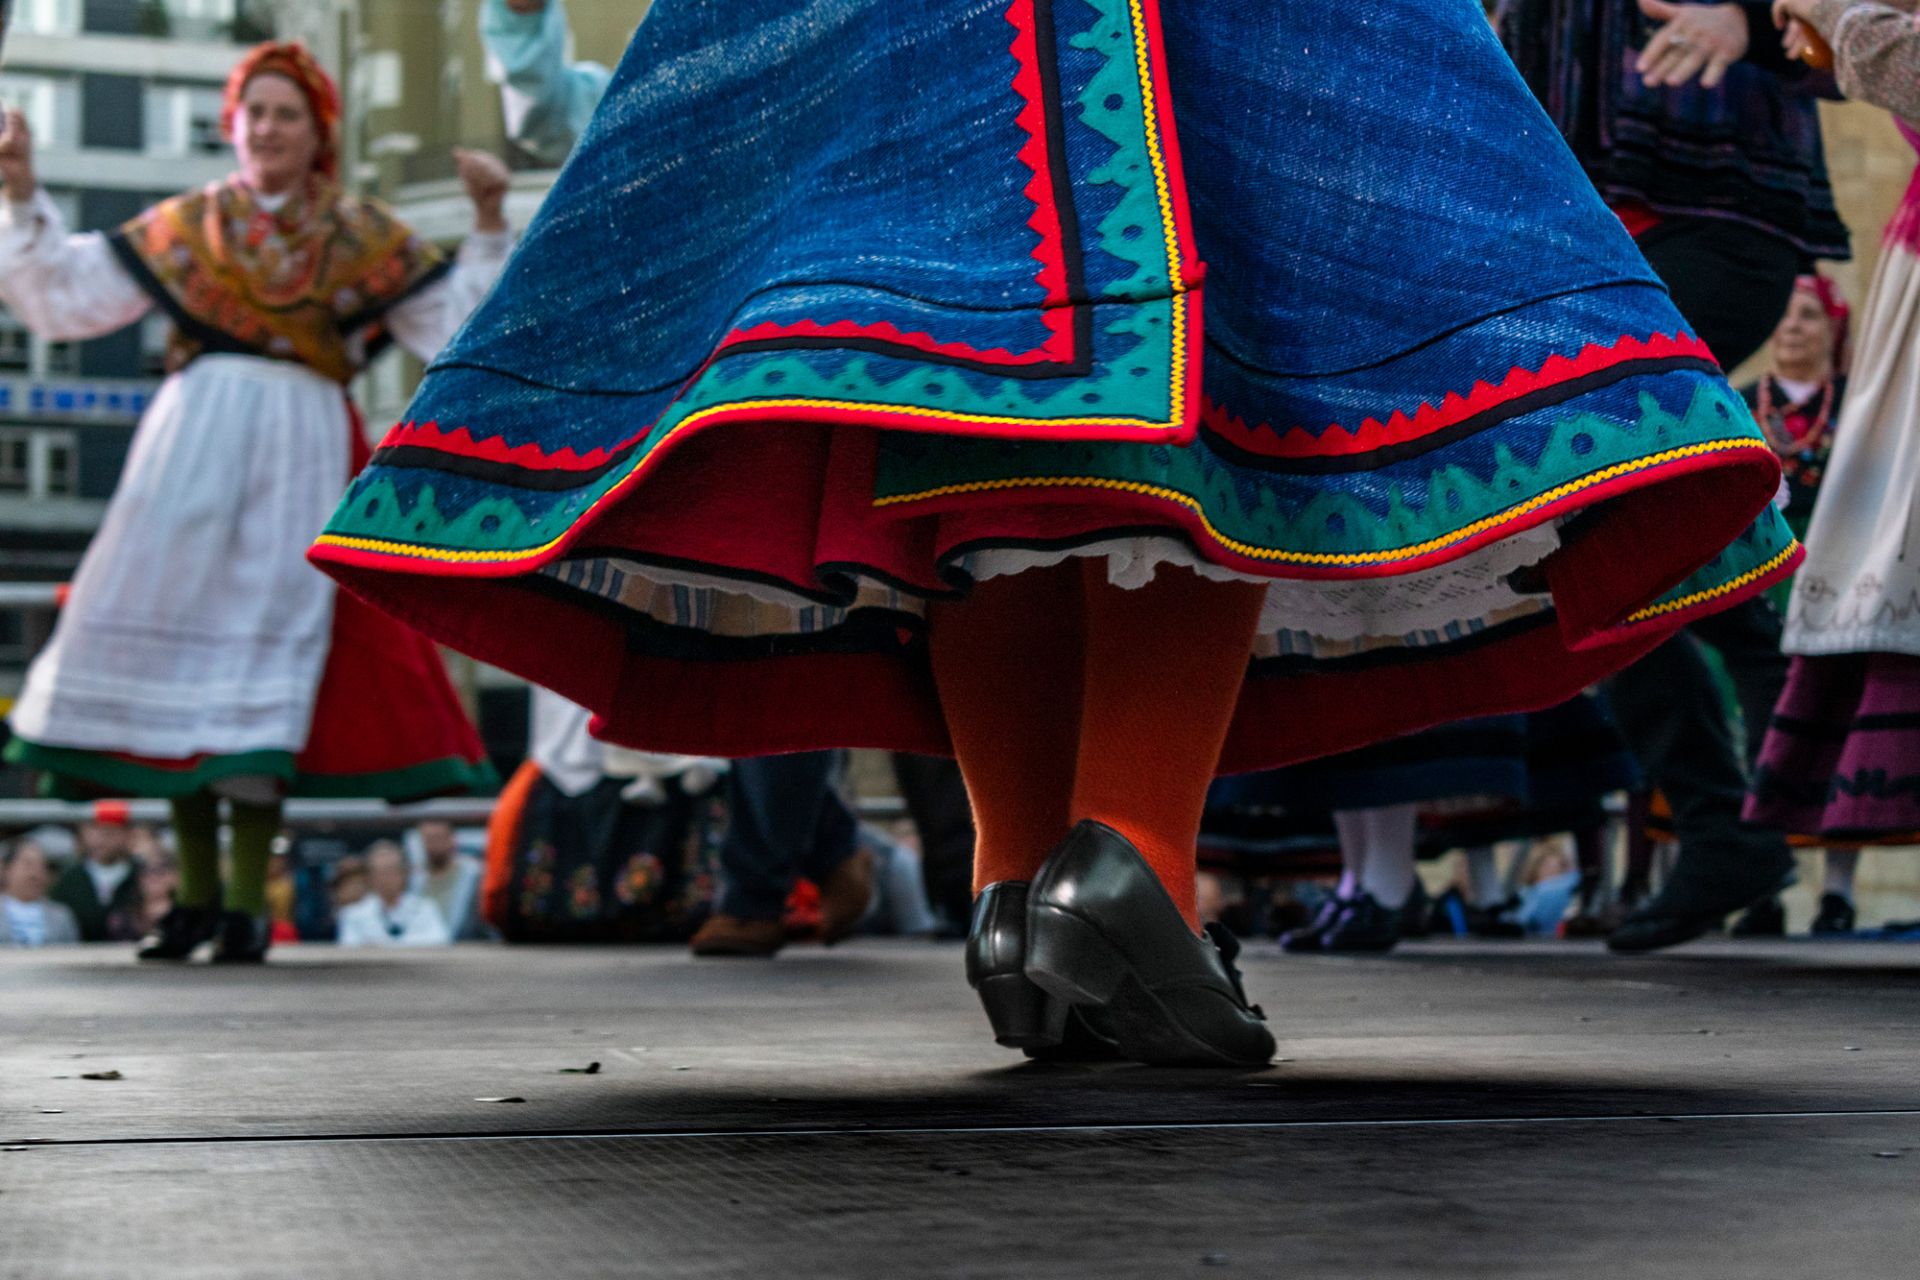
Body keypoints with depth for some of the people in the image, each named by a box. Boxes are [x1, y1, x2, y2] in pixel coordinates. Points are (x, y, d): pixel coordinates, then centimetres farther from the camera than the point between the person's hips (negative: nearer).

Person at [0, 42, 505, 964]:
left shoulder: (363, 237, 11)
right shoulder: (184, 227, 15)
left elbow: (458, 329, 7)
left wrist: (488, 225, 1)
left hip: (300, 449, -2)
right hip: (192, 445, 2)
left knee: (265, 630, -11)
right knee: (176, 631, -2)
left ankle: (248, 901, -6)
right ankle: (197, 894, 8)